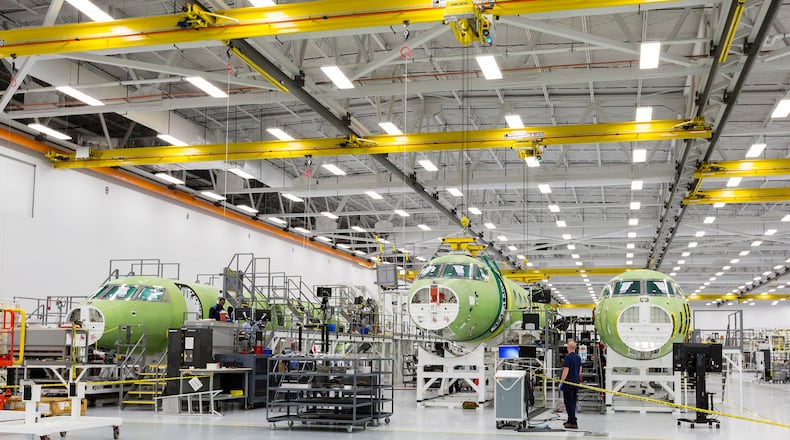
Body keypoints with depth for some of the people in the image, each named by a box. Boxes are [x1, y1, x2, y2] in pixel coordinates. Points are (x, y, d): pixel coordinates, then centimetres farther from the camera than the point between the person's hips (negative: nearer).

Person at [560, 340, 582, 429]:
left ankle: (572, 422, -6)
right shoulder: (578, 357, 9)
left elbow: (566, 371, -18)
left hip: (568, 382, -8)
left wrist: (561, 382, -13)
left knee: (569, 403, -4)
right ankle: (570, 420, 23)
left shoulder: (568, 357, -15)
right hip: (576, 382, 8)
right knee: (573, 402, 15)